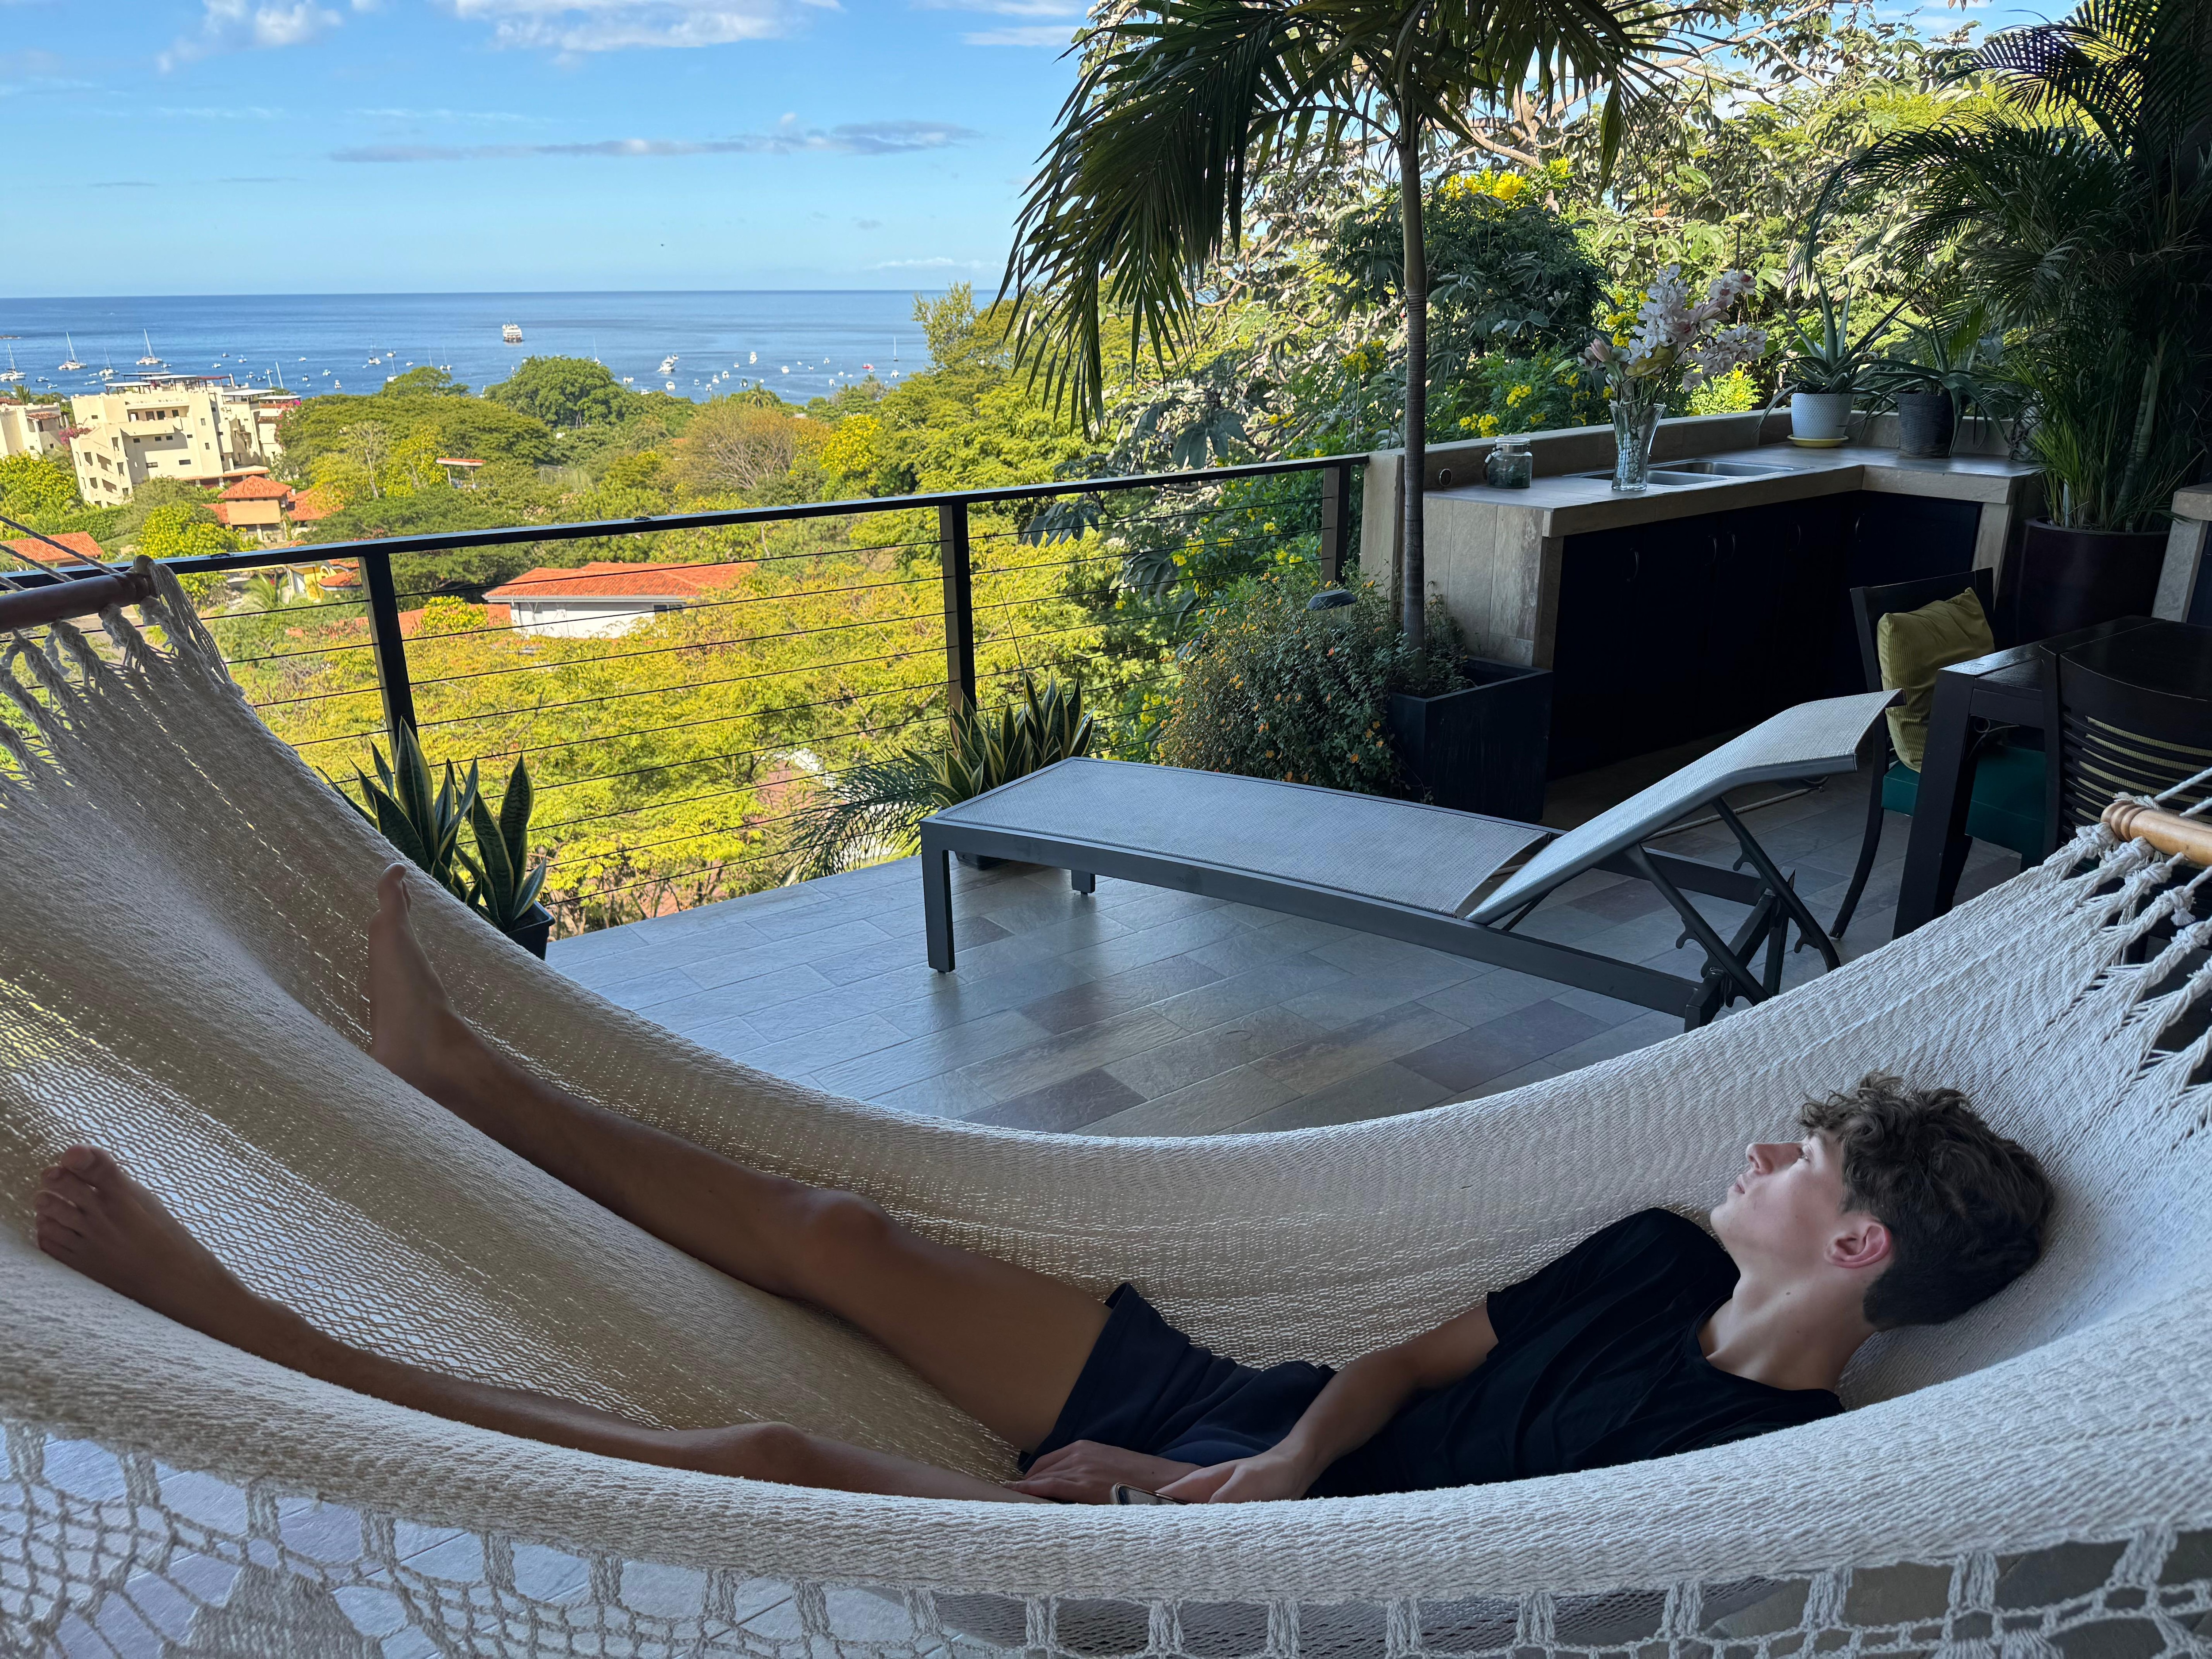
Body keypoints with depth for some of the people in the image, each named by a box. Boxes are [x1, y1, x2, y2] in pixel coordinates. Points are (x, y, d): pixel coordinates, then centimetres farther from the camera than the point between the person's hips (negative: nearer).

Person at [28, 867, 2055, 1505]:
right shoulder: (1664, 1258, 7)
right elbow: (1428, 1350, 9)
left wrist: (1174, 1494, -20)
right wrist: (1290, 1451, -10)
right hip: (1240, 1423, 7)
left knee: (768, 1464, -20)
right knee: (834, 1228, 6)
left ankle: (245, 1329, -10)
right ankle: (459, 1065, 24)